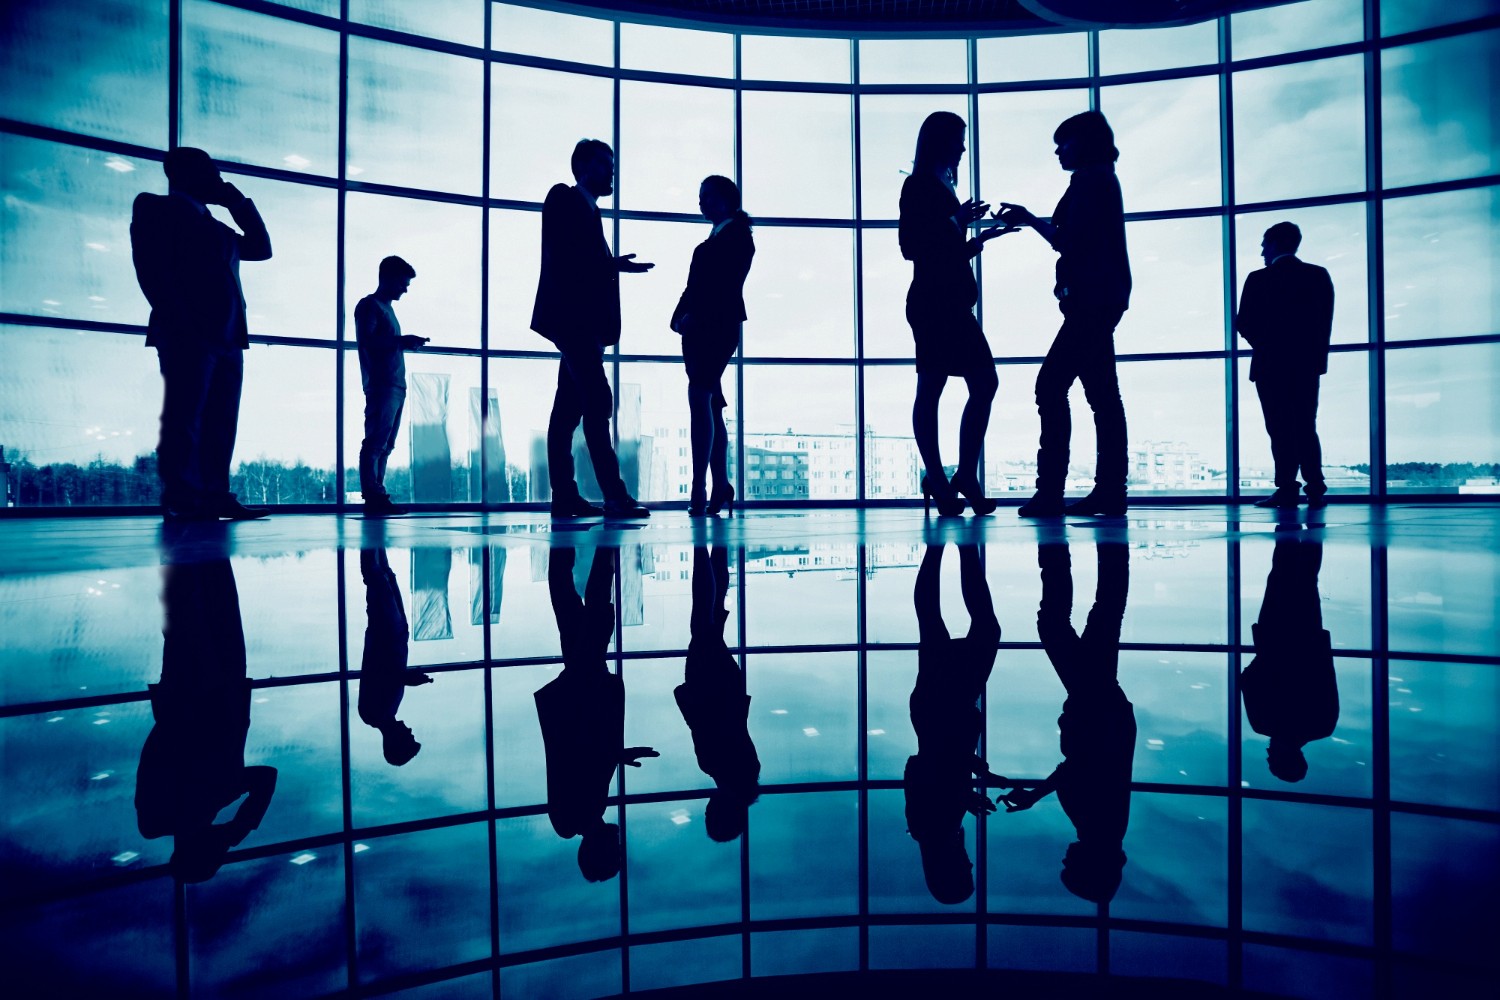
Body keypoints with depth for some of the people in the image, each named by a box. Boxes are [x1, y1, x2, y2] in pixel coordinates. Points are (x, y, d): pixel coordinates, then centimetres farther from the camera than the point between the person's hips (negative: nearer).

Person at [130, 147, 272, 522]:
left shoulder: (216, 227, 29)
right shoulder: (155, 207, 8)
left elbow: (261, 248, 29)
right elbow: (151, 269, -4)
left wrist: (238, 202, 24)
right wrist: (181, 319, -16)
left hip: (226, 336, 7)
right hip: (186, 333, -7)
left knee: (220, 423, 1)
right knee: (184, 418, -10)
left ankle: (214, 497, 1)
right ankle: (180, 501, -11)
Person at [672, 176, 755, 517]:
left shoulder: (737, 235, 0)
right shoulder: (714, 239, 25)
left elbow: (725, 284, -12)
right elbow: (696, 285, 19)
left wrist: (693, 317, -19)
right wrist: (680, 316, 4)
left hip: (717, 326, -9)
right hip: (698, 329, 9)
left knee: (699, 399, -17)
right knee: (711, 406, 6)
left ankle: (700, 490, -19)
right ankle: (721, 487, 10)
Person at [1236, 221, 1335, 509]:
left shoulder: (1258, 279, -6)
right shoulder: (1319, 275, 7)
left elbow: (1245, 324, -7)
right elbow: (1326, 321, 4)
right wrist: (1317, 353, 11)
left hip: (1271, 365, -4)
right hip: (1308, 363, 4)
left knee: (1281, 430, -1)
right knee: (1306, 428, 11)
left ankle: (1287, 489, -3)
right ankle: (1315, 489, 6)